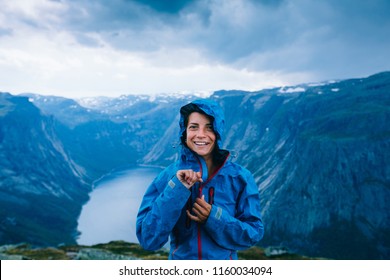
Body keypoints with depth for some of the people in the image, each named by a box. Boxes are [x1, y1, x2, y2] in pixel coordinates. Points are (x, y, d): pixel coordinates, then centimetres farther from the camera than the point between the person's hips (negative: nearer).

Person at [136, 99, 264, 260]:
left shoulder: (240, 178, -12)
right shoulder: (168, 177, -13)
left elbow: (254, 233, -10)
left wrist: (214, 218, -24)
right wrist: (176, 188, -27)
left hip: (223, 263, 0)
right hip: (180, 258, 0)